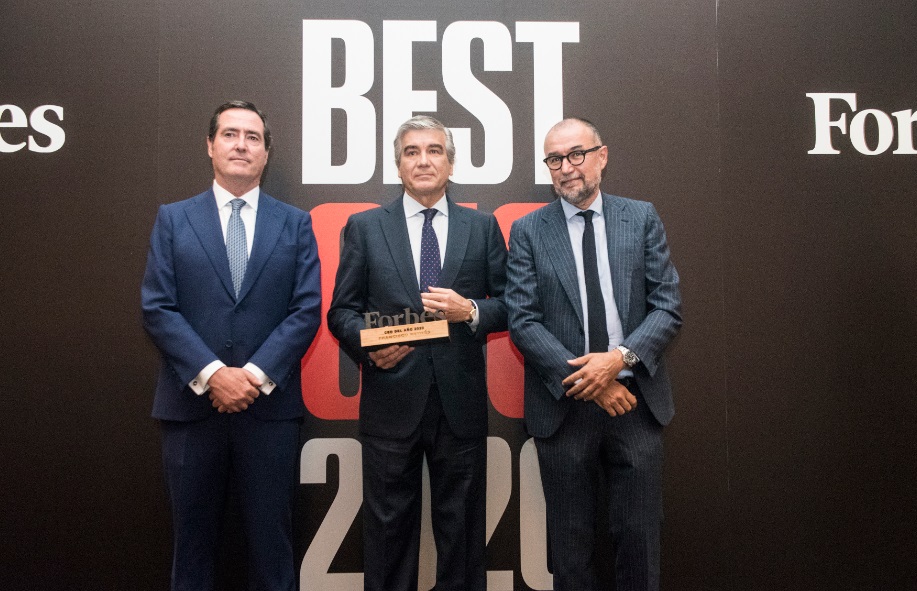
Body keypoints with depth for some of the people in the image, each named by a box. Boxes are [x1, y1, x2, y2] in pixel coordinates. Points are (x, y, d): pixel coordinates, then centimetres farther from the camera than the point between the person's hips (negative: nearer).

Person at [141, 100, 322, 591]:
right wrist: (211, 374, -13)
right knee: (194, 537, 13)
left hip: (270, 405, 0)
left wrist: (256, 375, -13)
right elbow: (157, 309, -2)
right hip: (191, 402, 1)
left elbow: (307, 310, -2)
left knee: (270, 538, 10)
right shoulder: (173, 219, 6)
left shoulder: (295, 223, 6)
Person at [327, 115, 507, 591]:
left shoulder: (483, 226, 7)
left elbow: (508, 305, 7)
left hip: (460, 400, 1)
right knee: (388, 525, 11)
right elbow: (341, 311, 4)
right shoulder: (364, 227, 5)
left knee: (462, 526, 13)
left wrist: (471, 311, -13)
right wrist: (368, 346, -14)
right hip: (390, 400, 0)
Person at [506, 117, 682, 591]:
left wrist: (620, 357, -17)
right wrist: (585, 379, -15)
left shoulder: (642, 218, 4)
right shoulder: (528, 231, 1)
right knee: (571, 539, 13)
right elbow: (522, 321, -6)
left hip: (636, 399, 1)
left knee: (639, 535, 10)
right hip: (563, 406, 0)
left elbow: (668, 308, -1)